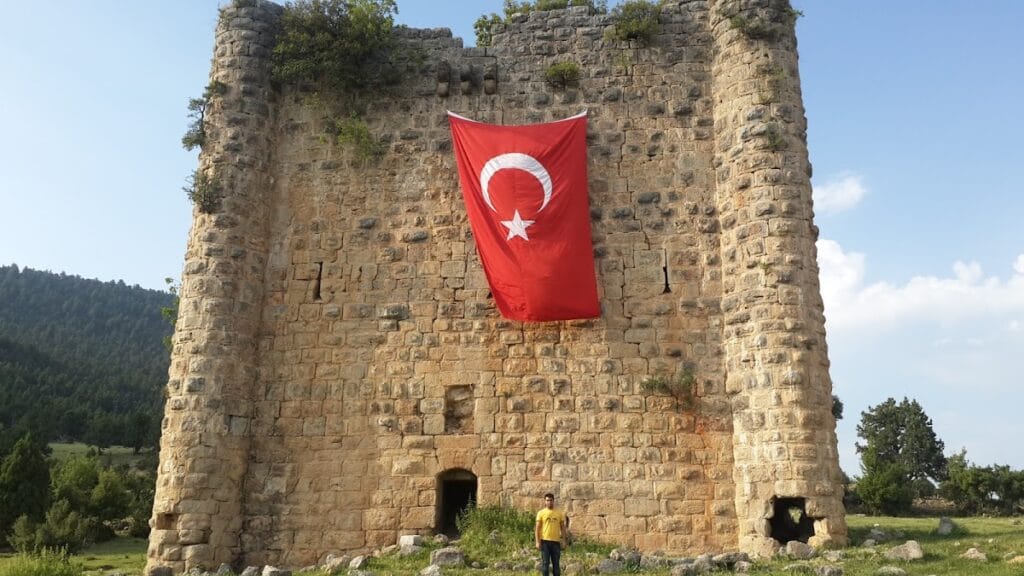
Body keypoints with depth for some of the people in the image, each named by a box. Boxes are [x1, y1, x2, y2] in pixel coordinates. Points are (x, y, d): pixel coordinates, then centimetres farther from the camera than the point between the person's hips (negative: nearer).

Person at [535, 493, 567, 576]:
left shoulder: (559, 513, 6)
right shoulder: (541, 513, 0)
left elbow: (562, 527, 10)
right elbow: (537, 528, -2)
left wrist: (563, 540, 4)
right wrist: (537, 542, -9)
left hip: (556, 541, 2)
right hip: (545, 541, -2)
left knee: (556, 563, 7)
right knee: (545, 562, 0)